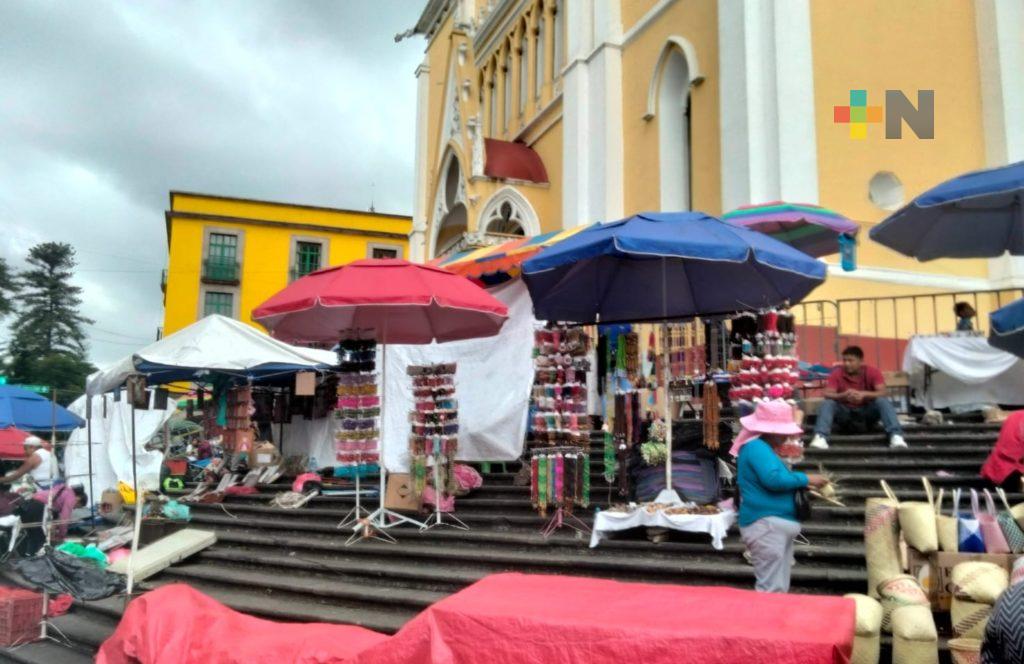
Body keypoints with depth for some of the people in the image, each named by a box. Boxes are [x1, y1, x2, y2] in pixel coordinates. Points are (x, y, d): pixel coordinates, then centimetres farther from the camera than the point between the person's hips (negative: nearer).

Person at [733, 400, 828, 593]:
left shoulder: (765, 449, 20)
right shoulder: (756, 447, -13)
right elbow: (773, 479, -25)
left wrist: (803, 486, 10)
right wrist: (806, 479, -13)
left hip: (777, 525, 11)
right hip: (766, 524, -11)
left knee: (779, 587, 14)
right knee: (771, 590, -10)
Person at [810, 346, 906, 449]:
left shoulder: (873, 372, -10)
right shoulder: (837, 373, -10)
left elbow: (882, 393, -22)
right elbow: (827, 395, -20)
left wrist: (864, 394, -42)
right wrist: (843, 395, -41)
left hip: (867, 411, 0)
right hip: (845, 412, 0)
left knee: (883, 401, -28)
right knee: (827, 403, -28)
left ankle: (896, 435, -41)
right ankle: (820, 437, -47)